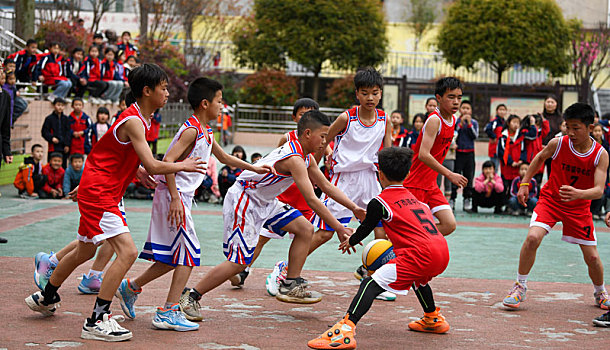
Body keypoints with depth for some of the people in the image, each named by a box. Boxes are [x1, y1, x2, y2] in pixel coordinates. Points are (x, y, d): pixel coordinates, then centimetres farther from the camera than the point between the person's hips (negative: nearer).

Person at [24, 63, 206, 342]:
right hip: (98, 193, -10)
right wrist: (182, 166, -12)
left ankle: (44, 298, 43)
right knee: (127, 252, -18)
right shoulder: (133, 122, -20)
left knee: (85, 252, 23)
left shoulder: (139, 119, 10)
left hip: (105, 193, 10)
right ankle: (96, 322, -16)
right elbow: (152, 166, -25)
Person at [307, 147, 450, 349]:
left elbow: (365, 228, 15)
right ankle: (433, 319, 53)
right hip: (443, 252, 8)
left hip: (420, 254, -8)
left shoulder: (380, 203, 4)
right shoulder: (412, 197, 26)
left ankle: (345, 332, -30)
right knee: (418, 278, 40)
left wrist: (351, 241, 35)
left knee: (372, 284, -13)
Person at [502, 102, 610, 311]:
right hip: (551, 199, 0)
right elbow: (540, 158, 5)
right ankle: (520, 286, -7)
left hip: (579, 207, 1)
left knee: (592, 257, 1)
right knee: (532, 238, -25)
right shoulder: (557, 144, -18)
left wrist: (578, 194, -48)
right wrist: (524, 183, 2)